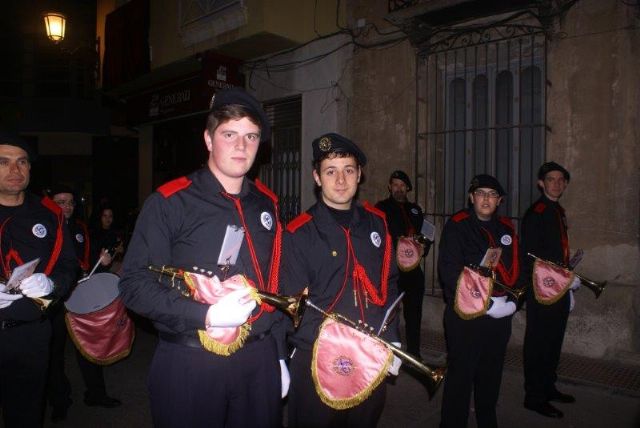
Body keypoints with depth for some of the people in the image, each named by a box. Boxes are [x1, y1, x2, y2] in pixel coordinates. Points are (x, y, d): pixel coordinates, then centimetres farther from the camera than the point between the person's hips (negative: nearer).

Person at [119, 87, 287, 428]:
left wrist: (280, 354, 13)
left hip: (260, 360, 5)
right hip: (189, 363, -4)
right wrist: (205, 315, -22)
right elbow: (135, 285, -11)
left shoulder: (267, 204, 7)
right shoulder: (169, 202, -8)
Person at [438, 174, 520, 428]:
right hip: (466, 316, -5)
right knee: (461, 375, 2)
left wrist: (511, 300, -4)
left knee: (491, 375, 16)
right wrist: (485, 304, -16)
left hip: (500, 315, 6)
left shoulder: (506, 228, 11)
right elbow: (450, 273, -15)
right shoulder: (457, 226, -8)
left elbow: (514, 270, 13)